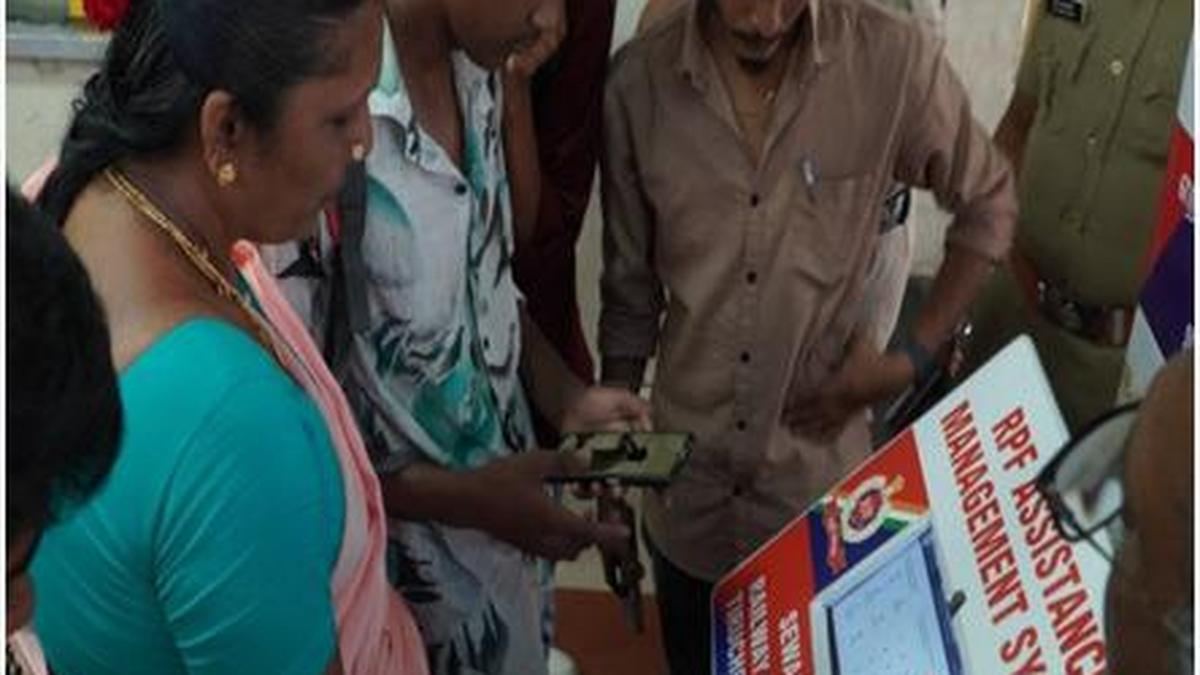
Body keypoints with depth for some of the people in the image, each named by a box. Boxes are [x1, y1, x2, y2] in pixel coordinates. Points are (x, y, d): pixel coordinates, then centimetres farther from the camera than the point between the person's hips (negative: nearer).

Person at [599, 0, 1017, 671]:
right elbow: (630, 289, 0)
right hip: (685, 487, 2)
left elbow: (988, 206, 2)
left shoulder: (895, 59, -16)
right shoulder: (638, 80, -11)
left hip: (821, 483, -1)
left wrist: (911, 359, -7)